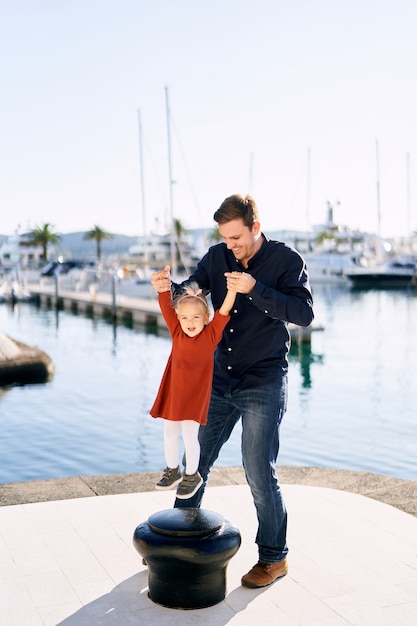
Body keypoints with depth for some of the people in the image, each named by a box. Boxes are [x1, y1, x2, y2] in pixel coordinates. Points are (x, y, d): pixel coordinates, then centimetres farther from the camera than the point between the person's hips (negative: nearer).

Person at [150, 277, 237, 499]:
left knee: (189, 434, -2)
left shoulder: (211, 335, -10)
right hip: (171, 393, 4)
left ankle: (192, 476, 21)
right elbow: (166, 305, -5)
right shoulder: (177, 332, -2)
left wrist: (232, 289, -31)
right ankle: (172, 471, 37)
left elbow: (224, 311, -20)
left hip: (195, 395, -4)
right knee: (169, 433, 15)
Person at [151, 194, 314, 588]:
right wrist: (167, 287, -16)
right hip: (220, 380, 5)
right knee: (195, 462, 12)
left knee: (259, 471, -3)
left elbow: (304, 314, -19)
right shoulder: (217, 257, 2)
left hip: (263, 383, -5)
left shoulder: (286, 260, -9)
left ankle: (274, 558, 17)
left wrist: (254, 289, -28)